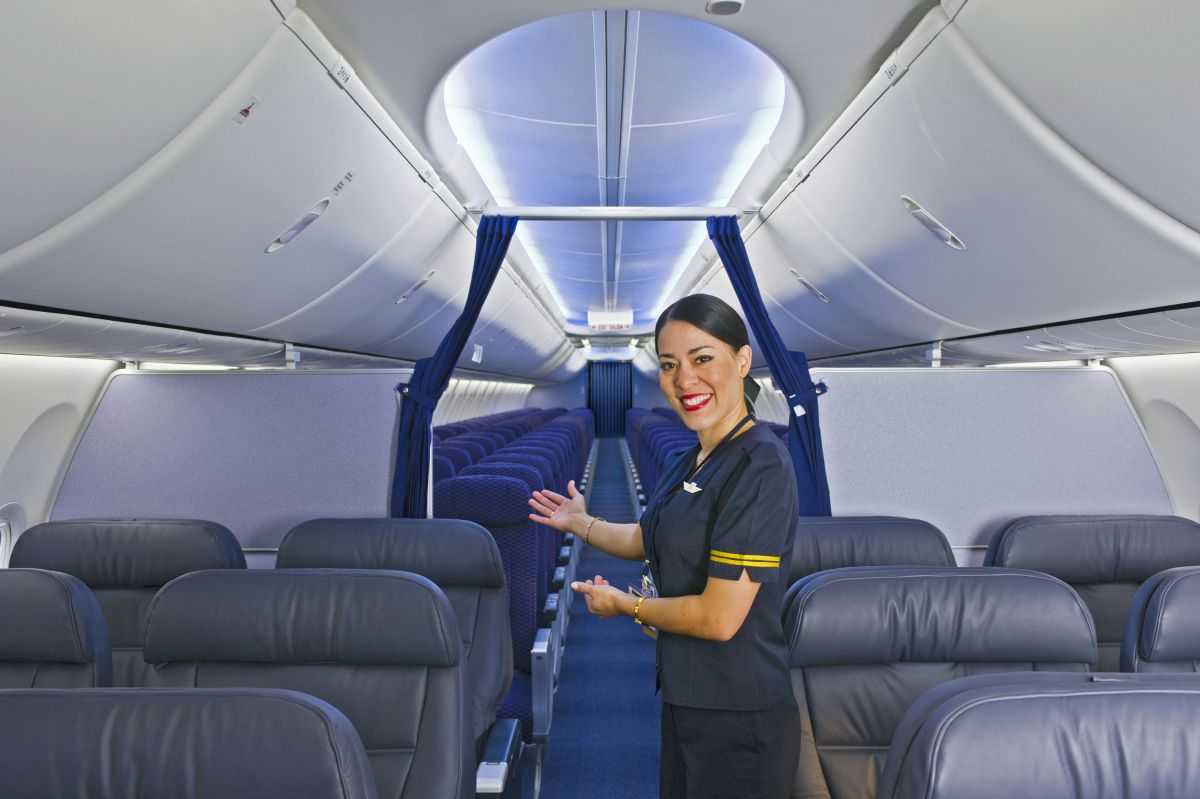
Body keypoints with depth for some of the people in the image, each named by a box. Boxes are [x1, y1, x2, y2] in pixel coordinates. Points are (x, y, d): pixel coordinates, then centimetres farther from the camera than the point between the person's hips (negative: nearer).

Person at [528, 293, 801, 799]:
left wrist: (625, 605, -10)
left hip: (737, 718, -8)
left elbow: (719, 617, -25)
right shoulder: (684, 464, 5)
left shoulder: (760, 465, -23)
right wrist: (580, 523, 32)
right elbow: (649, 539, 21)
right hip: (685, 698, 8)